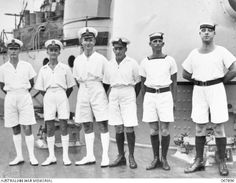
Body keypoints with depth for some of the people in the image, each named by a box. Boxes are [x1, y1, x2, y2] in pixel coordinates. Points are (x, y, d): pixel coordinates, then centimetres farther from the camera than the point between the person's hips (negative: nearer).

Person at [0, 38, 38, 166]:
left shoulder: (27, 66, 1)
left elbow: (31, 83, 10)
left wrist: (22, 93, 8)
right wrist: (10, 94, 8)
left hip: (24, 97, -2)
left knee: (27, 128, -5)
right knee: (15, 129, 6)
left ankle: (32, 157, 0)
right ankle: (19, 156, 14)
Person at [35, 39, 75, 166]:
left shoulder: (65, 68, 3)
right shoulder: (43, 70, 8)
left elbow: (70, 87, 7)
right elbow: (40, 88, 11)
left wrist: (64, 97, 2)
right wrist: (47, 97, 2)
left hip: (61, 96, -2)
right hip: (48, 98, 2)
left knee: (63, 126, -2)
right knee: (49, 127, 3)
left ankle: (65, 156, 5)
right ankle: (51, 156, 10)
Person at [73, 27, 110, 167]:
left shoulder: (101, 59, -2)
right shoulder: (77, 60, 9)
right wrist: (85, 89, 9)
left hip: (98, 91, -4)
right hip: (83, 92, 4)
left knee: (103, 124, -5)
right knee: (87, 125, 7)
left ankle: (105, 156, -1)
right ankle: (90, 156, 14)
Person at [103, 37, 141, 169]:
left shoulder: (132, 63, -2)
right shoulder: (110, 65, 8)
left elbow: (138, 83, 5)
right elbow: (106, 83, 15)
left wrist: (133, 98, 4)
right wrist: (105, 98, 9)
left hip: (128, 95, -3)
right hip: (114, 95, 4)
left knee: (129, 128, -6)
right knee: (118, 128, 6)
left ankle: (131, 157, 8)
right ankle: (121, 156, 16)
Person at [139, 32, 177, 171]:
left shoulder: (170, 60, 2)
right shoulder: (145, 62, 6)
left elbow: (174, 82, 5)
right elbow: (143, 84, 12)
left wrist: (174, 101, 0)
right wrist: (144, 102, 9)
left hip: (165, 96, -2)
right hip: (150, 97, 2)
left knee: (165, 130, -3)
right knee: (153, 130, 4)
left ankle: (164, 159, 14)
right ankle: (156, 159, 16)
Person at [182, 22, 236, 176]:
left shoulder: (221, 51, -3)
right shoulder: (194, 54, 7)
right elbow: (186, 74, 17)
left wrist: (221, 81, 0)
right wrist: (199, 81, 12)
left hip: (216, 90, -3)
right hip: (199, 90, 3)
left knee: (219, 128, -1)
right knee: (200, 128, 7)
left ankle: (222, 162, 10)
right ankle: (199, 161, 15)